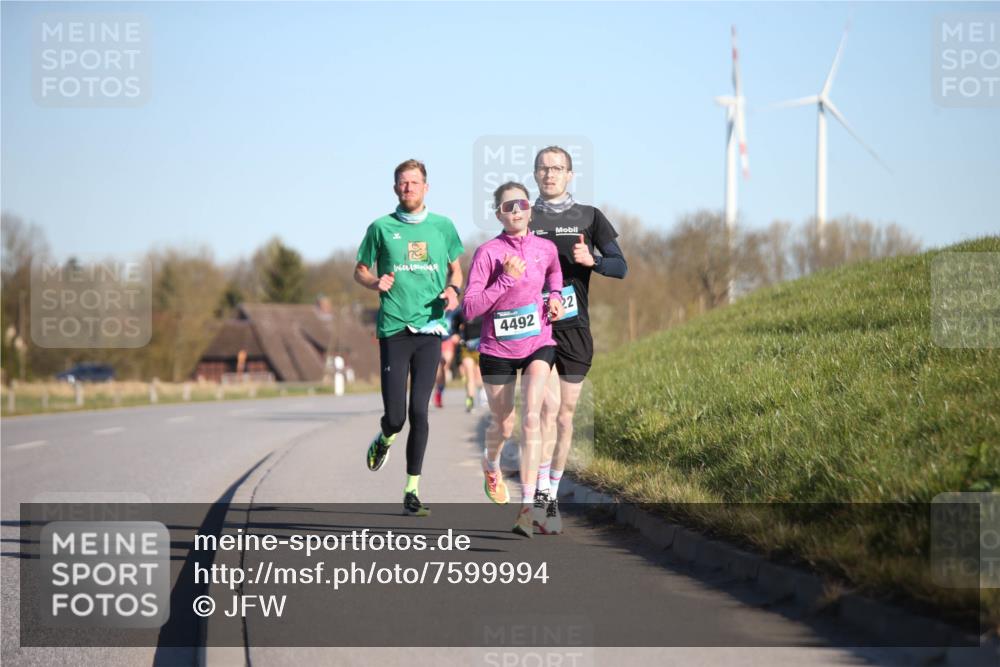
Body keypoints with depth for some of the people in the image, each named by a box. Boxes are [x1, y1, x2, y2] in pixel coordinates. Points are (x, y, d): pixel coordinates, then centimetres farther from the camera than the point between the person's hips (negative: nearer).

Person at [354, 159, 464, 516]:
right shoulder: (381, 227, 5)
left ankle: (412, 490, 5)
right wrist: (375, 282, -8)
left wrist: (453, 290, -1)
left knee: (419, 412, -3)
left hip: (430, 328, 1)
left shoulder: (443, 226, 9)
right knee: (395, 416, -5)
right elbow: (360, 270, 14)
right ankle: (384, 440, 32)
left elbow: (456, 268, 21)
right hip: (393, 329, -1)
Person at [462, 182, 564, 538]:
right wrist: (506, 279, -26)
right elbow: (469, 308, -18)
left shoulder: (545, 248, -1)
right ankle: (491, 463, 51)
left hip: (538, 344, 1)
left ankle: (527, 506, -20)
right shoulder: (488, 253, -13)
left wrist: (555, 296, 6)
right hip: (497, 349, -1)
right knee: (503, 425, 13)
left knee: (531, 418, -18)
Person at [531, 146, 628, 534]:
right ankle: (540, 492, -17)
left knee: (565, 414, 6)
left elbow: (620, 267, 2)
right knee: (549, 404, -19)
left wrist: (591, 260, -17)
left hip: (574, 329, 2)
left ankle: (552, 496, 18)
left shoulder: (589, 218, 8)